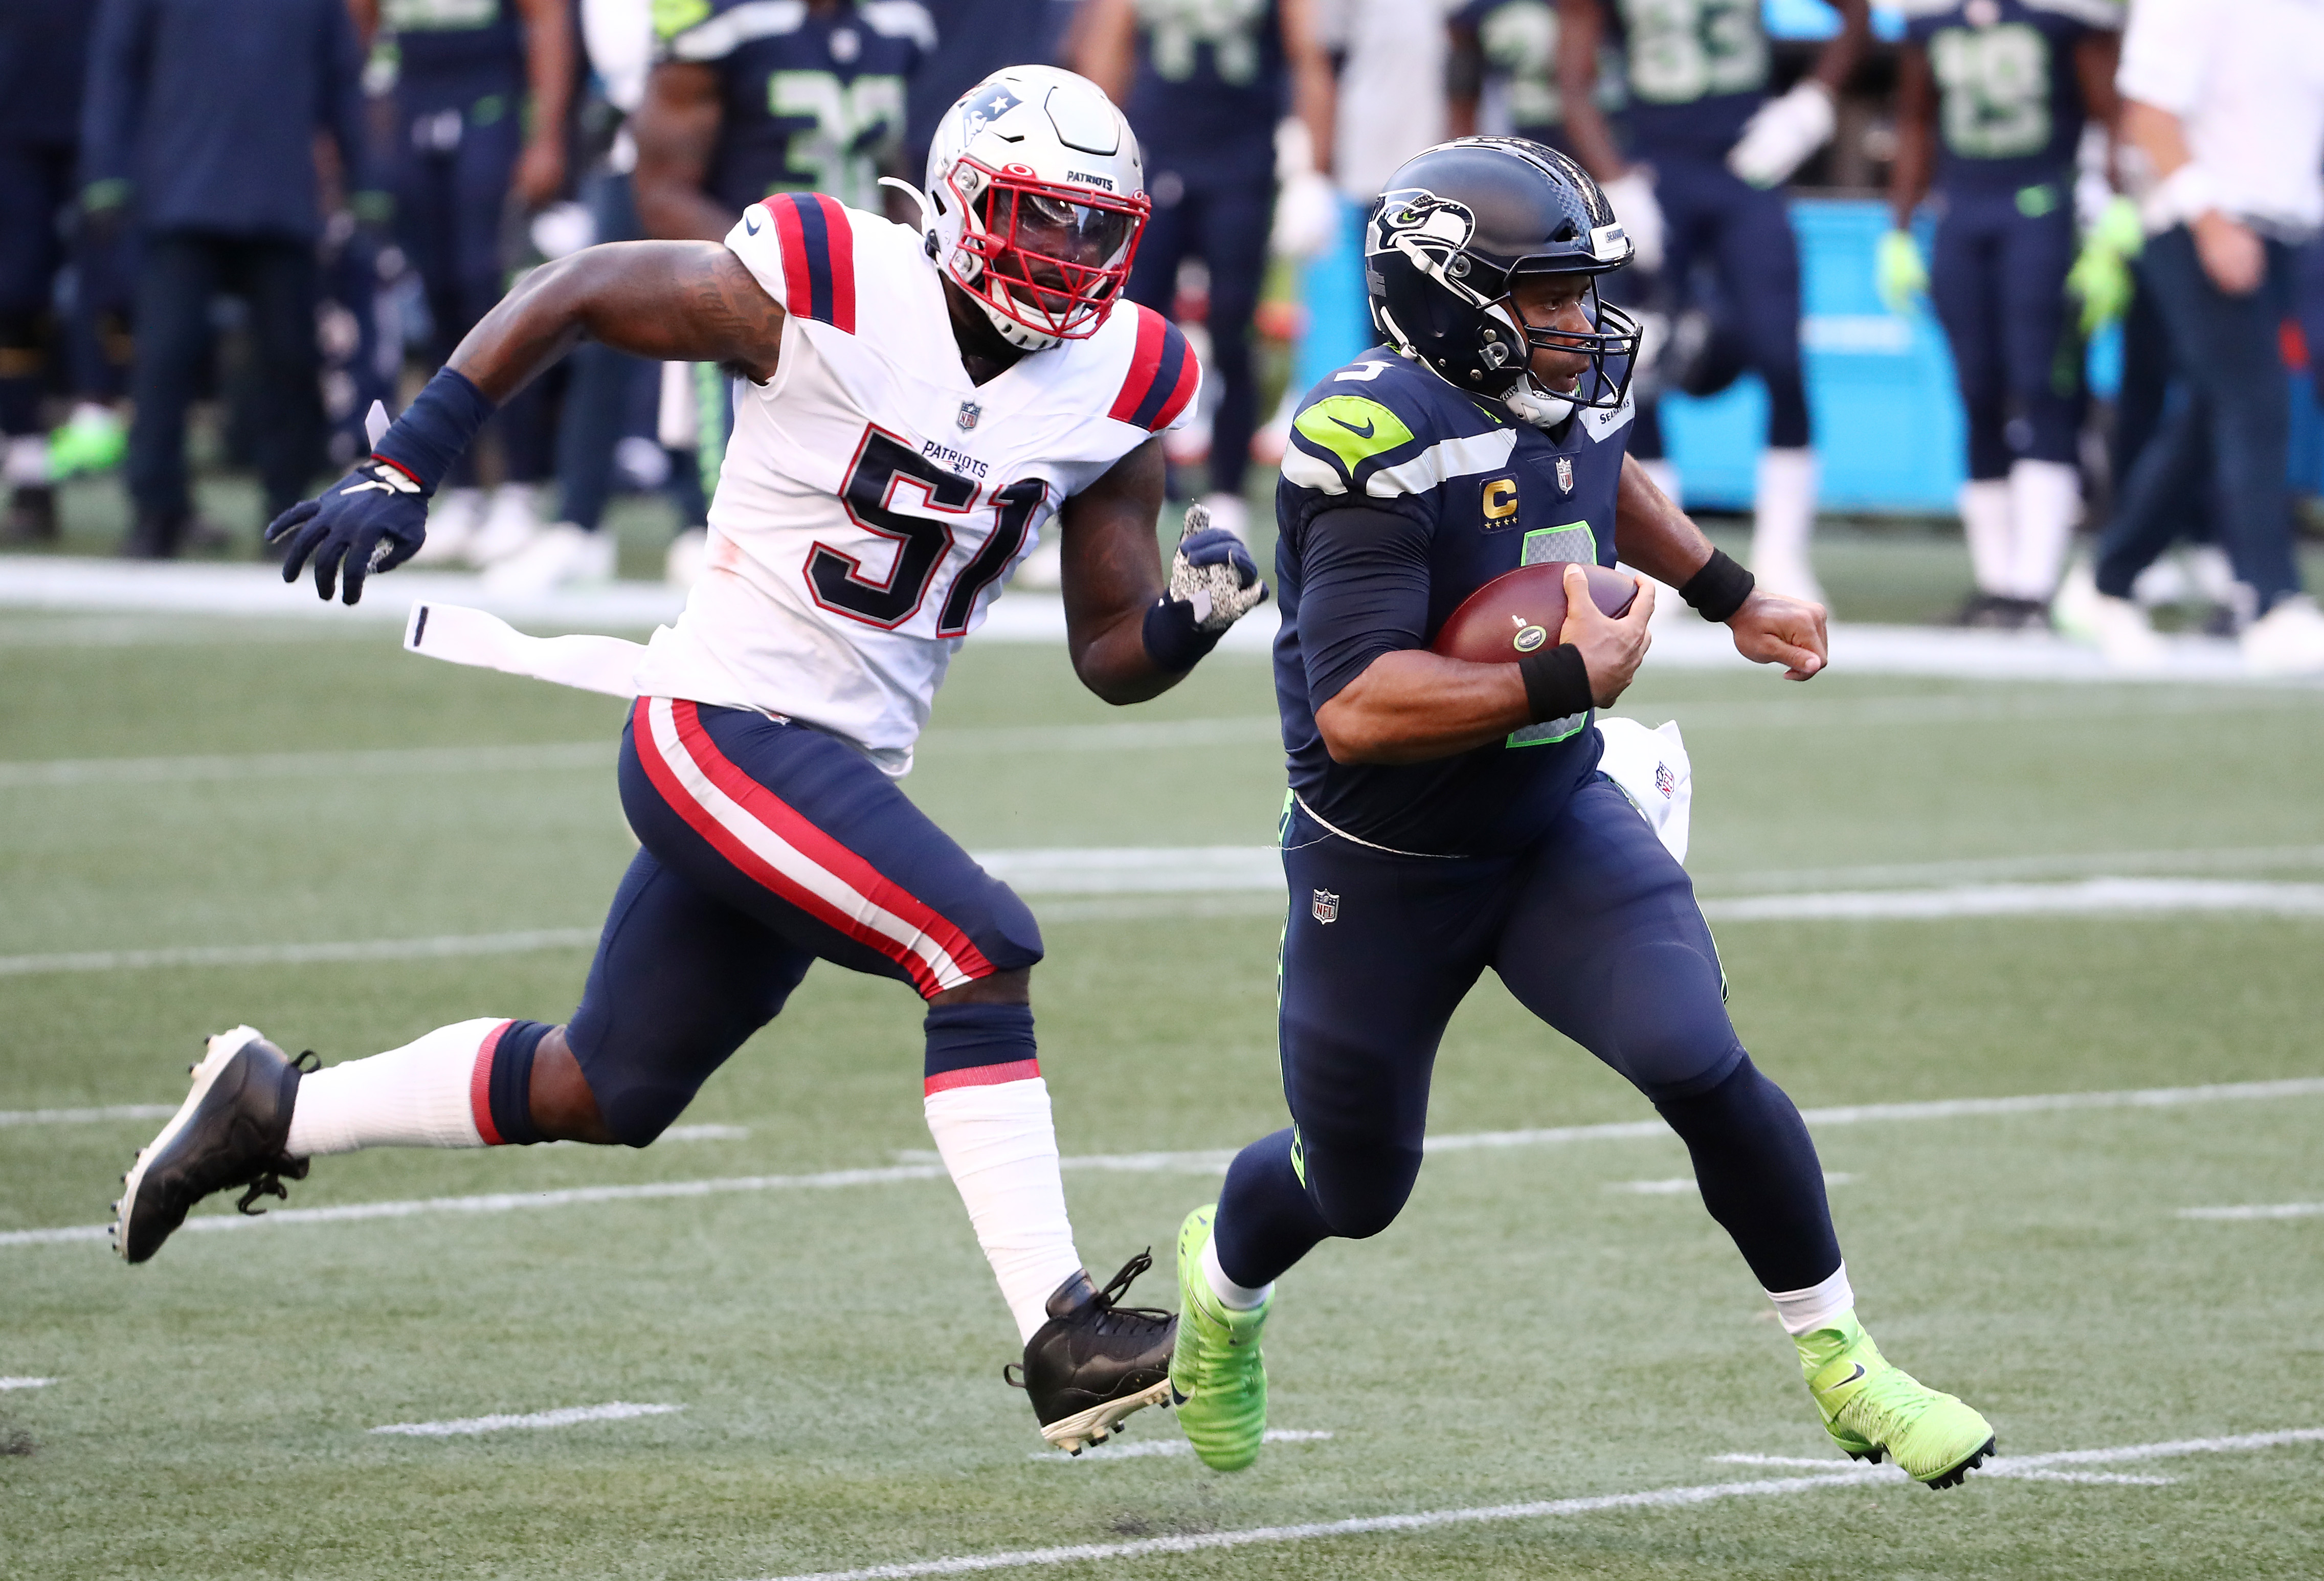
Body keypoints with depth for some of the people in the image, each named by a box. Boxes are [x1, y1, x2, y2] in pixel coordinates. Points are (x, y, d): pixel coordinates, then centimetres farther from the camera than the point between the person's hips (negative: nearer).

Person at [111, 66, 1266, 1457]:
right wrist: (405, 471, -5)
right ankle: (1062, 1335, -20)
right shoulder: (821, 290, -14)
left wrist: (1193, 612, -16)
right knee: (982, 952, -22)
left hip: (841, 766, 7)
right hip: (722, 730, -7)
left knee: (602, 1094, 15)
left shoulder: (1113, 391, 2)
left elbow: (1113, 660, 7)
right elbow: (569, 297, -1)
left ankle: (276, 1111, 33)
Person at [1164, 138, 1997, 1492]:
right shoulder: (1381, 443, -30)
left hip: (1562, 824, 5)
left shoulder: (1574, 385, -5)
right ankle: (1222, 1278, 49)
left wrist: (1731, 596, 20)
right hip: (1387, 870, -5)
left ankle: (1842, 1363, -1)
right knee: (1354, 1191, 13)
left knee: (1702, 1067, -17)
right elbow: (1356, 708, -36)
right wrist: (1566, 679, -33)